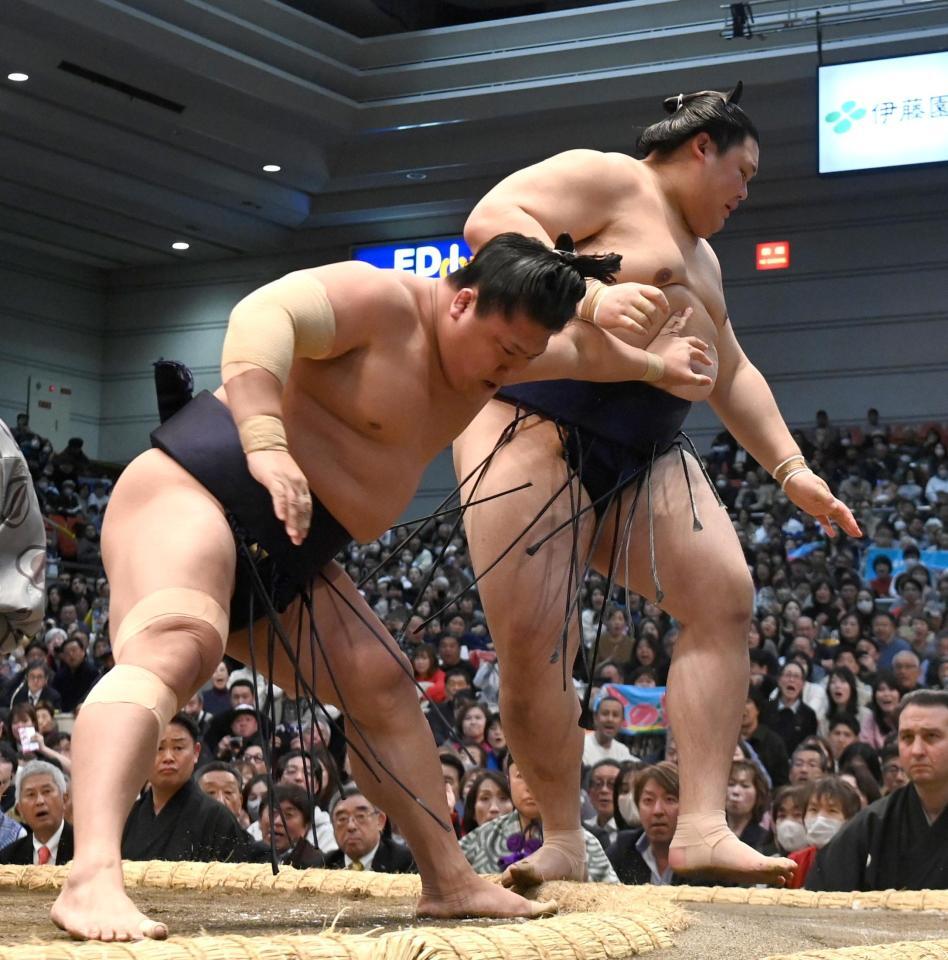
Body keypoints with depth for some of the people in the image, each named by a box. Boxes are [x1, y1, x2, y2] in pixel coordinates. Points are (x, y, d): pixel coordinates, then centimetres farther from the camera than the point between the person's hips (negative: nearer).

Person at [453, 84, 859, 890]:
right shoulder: (607, 179, -1)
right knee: (530, 643, -15)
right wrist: (589, 298, -30)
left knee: (724, 597, -12)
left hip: (645, 460, 8)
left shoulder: (699, 256, 28)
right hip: (536, 429, -8)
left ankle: (703, 825, -16)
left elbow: (732, 375, 32)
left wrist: (792, 470, 21)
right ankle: (564, 841, -1)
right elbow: (492, 220, -17)